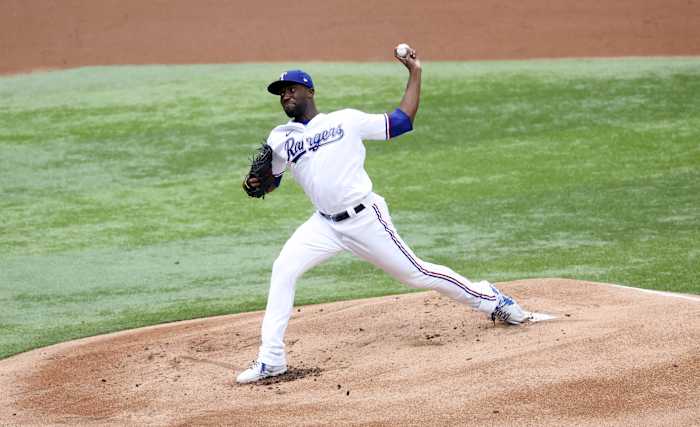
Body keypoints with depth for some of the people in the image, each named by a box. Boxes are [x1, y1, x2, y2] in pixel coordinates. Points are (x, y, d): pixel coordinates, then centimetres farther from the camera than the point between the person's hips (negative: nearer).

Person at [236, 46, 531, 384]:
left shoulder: (346, 120, -1)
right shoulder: (280, 139, 8)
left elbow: (402, 122, 3)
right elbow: (270, 181, 14)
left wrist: (415, 73, 0)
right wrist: (254, 183, -9)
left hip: (365, 219, -3)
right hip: (325, 225, 3)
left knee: (414, 273, 2)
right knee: (283, 271, -14)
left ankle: (488, 299, 23)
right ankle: (271, 359, -10)